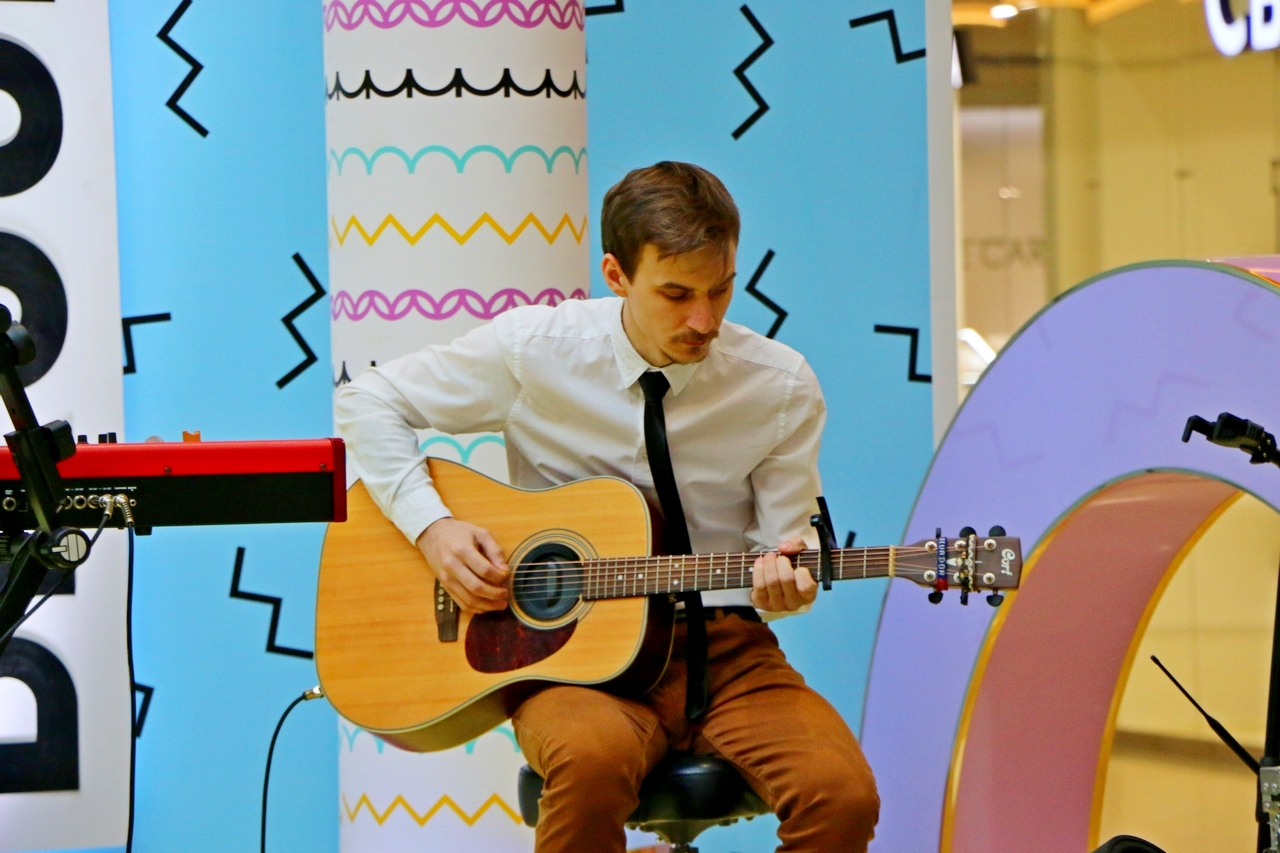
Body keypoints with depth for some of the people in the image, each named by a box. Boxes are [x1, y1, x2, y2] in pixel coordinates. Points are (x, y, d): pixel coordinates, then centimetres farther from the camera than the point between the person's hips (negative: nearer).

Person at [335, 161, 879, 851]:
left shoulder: (782, 389, 0)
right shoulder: (533, 349, -3)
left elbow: (781, 551, 6)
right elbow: (368, 400, 6)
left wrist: (780, 583, -19)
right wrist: (432, 527, -8)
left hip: (721, 647, 2)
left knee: (842, 794, -29)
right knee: (591, 757, -39)